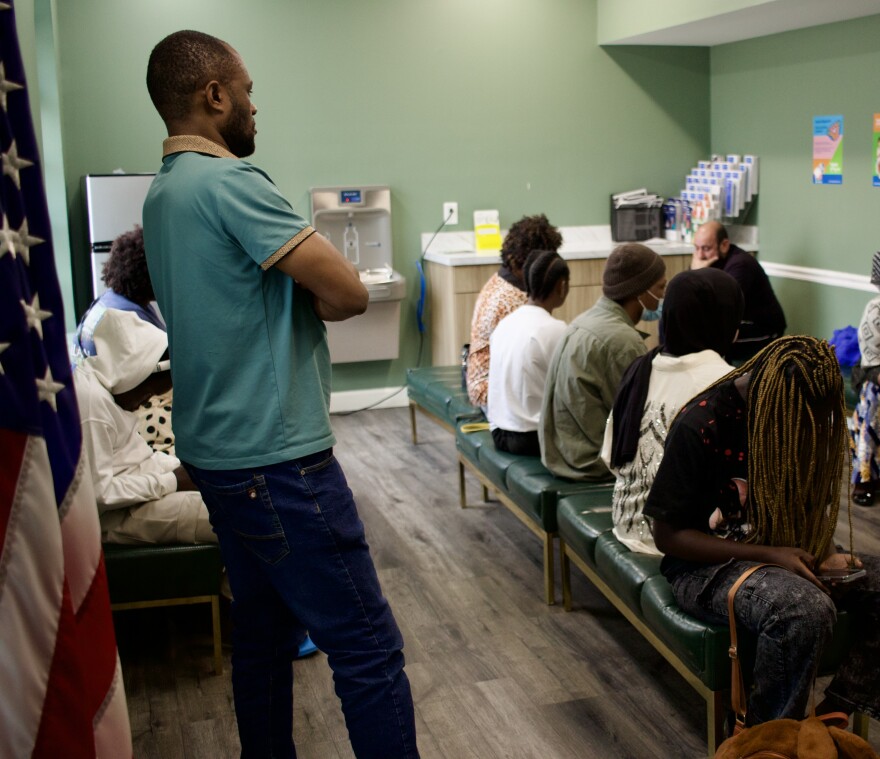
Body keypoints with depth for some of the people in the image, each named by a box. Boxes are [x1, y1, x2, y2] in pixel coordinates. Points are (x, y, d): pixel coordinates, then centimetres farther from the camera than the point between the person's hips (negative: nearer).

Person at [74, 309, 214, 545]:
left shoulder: (104, 378, 6)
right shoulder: (90, 400, -25)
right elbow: (97, 493, -25)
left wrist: (182, 467, 2)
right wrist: (171, 482, -19)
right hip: (114, 515, -11)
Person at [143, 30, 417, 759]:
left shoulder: (163, 192, 14)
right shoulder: (227, 181, -17)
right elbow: (348, 293, -19)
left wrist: (293, 294, -2)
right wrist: (307, 295, 0)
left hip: (217, 452, 10)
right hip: (277, 459, -10)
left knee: (265, 632, 18)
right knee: (369, 648, -3)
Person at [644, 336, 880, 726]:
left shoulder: (801, 420, -1)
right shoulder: (700, 426, -20)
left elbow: (808, 503, 12)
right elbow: (667, 535, -16)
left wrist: (820, 555, -10)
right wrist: (768, 555, -24)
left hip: (786, 551, 7)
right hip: (707, 564, -7)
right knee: (806, 609, -34)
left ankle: (834, 712, -2)